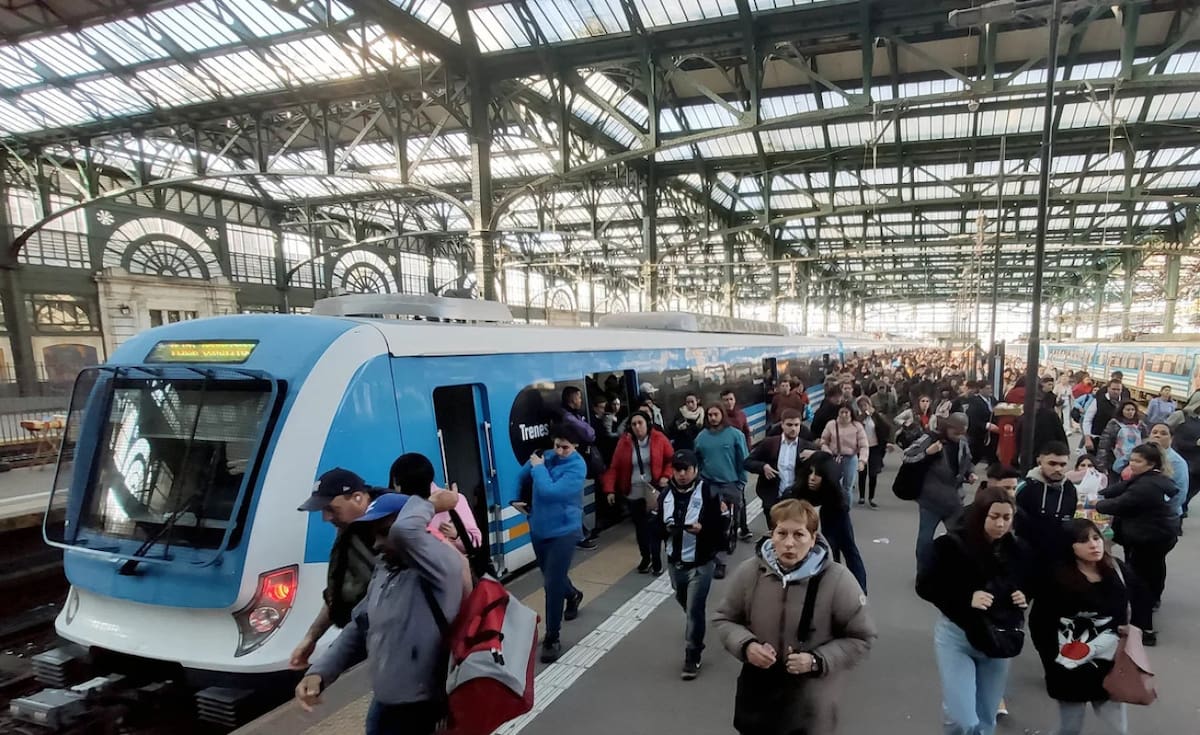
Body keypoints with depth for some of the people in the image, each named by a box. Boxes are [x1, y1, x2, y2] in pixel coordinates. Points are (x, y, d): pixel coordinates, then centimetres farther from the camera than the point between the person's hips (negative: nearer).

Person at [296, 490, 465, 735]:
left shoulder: (443, 564, -21)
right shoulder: (384, 569, 8)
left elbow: (404, 531, -39)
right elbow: (359, 628, 15)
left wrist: (431, 504, -21)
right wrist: (319, 672, 4)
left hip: (423, 710, -8)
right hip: (383, 704, 8)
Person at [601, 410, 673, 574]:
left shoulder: (659, 439, -7)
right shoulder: (624, 442, -3)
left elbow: (671, 460, 3)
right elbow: (615, 467, -2)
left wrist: (666, 476, -12)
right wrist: (610, 489, -9)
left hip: (654, 491, -2)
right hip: (633, 493, 2)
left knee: (654, 527, -3)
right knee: (640, 527, 13)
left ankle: (657, 562, 11)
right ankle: (645, 558, 32)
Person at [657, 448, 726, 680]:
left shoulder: (709, 493, -14)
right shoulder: (666, 493, 2)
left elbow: (720, 528, -12)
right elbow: (659, 526, 7)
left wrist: (702, 529, -29)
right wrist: (666, 528, -15)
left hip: (701, 563, -6)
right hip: (674, 561, 6)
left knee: (695, 609, -3)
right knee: (685, 602, 26)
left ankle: (692, 655, 15)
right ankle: (696, 627, 56)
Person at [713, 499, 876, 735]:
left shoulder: (837, 580, -18)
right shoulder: (749, 572, -10)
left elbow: (861, 639, -6)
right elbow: (724, 619, 4)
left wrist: (817, 661, -18)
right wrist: (746, 646, -15)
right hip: (757, 691, 2)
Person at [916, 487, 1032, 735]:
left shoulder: (1017, 550, -4)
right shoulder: (951, 545, -17)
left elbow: (1027, 584, 15)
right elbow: (925, 586, -15)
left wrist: (1024, 598, -7)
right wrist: (966, 598, -26)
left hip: (999, 639, 5)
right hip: (956, 635, -4)